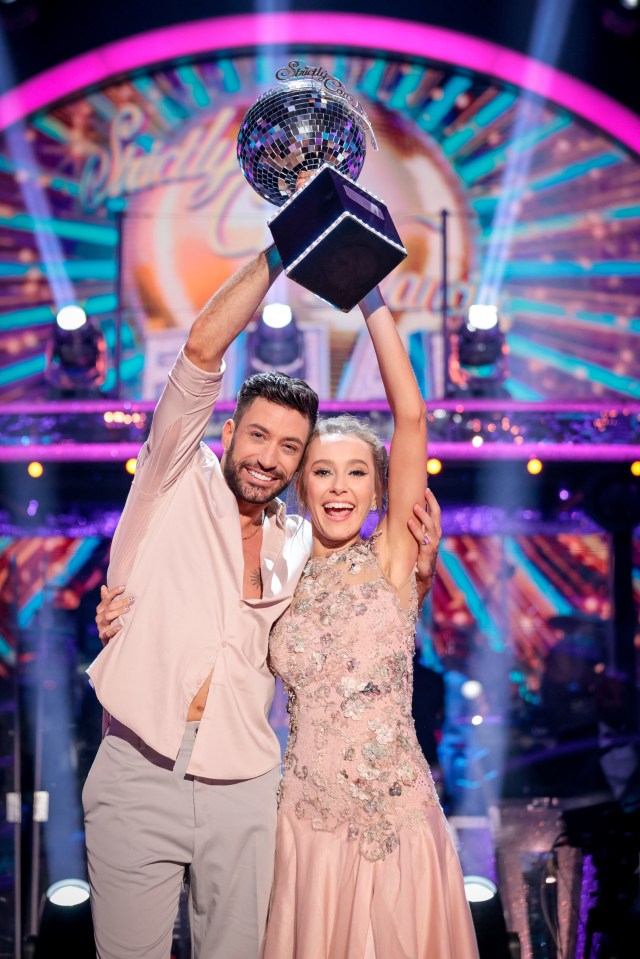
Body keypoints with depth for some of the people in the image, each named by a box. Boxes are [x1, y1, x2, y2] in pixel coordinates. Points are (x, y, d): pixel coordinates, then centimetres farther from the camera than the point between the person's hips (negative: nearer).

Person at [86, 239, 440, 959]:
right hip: (138, 779, -3)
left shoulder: (299, 546, 13)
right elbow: (202, 351, -10)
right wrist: (276, 253, -9)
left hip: (242, 791, 4)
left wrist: (419, 566, 5)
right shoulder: (178, 483, 1)